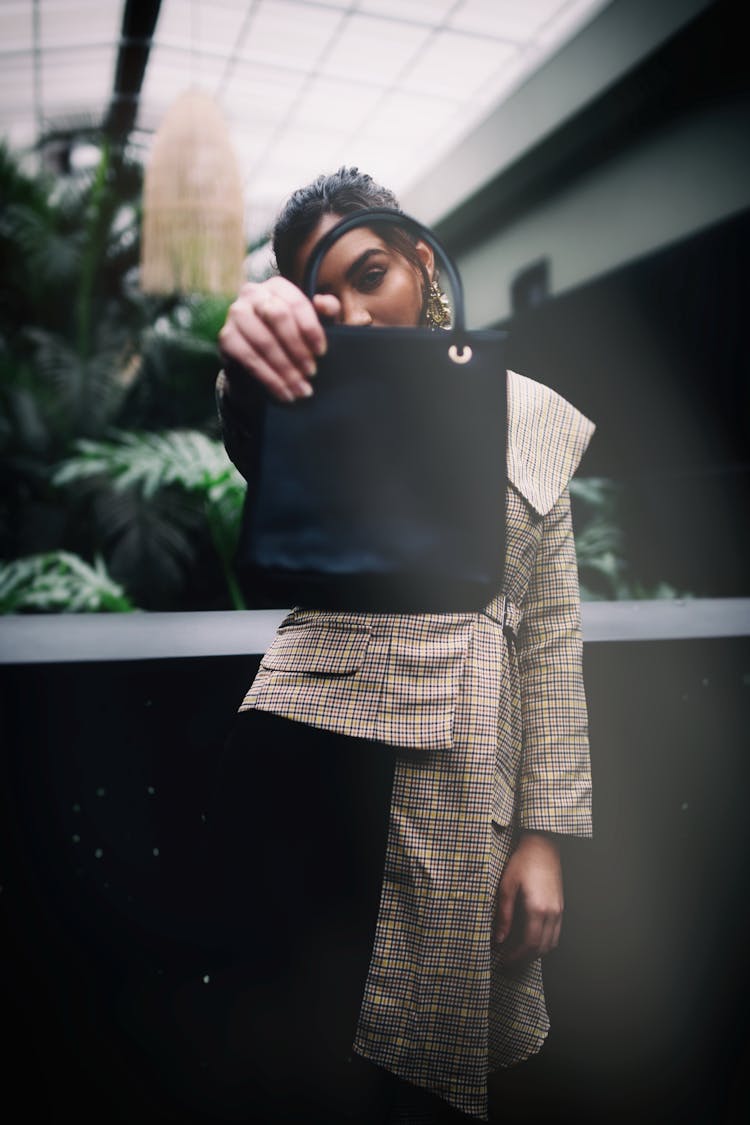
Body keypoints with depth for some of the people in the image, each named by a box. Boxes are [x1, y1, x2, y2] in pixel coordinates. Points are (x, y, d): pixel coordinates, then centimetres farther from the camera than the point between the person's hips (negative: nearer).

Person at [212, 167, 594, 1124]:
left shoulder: (530, 417, 7)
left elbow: (552, 637, 5)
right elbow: (256, 447, -22)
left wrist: (543, 835, 1)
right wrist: (255, 362, -45)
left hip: (459, 789, 1)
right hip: (303, 758, -1)